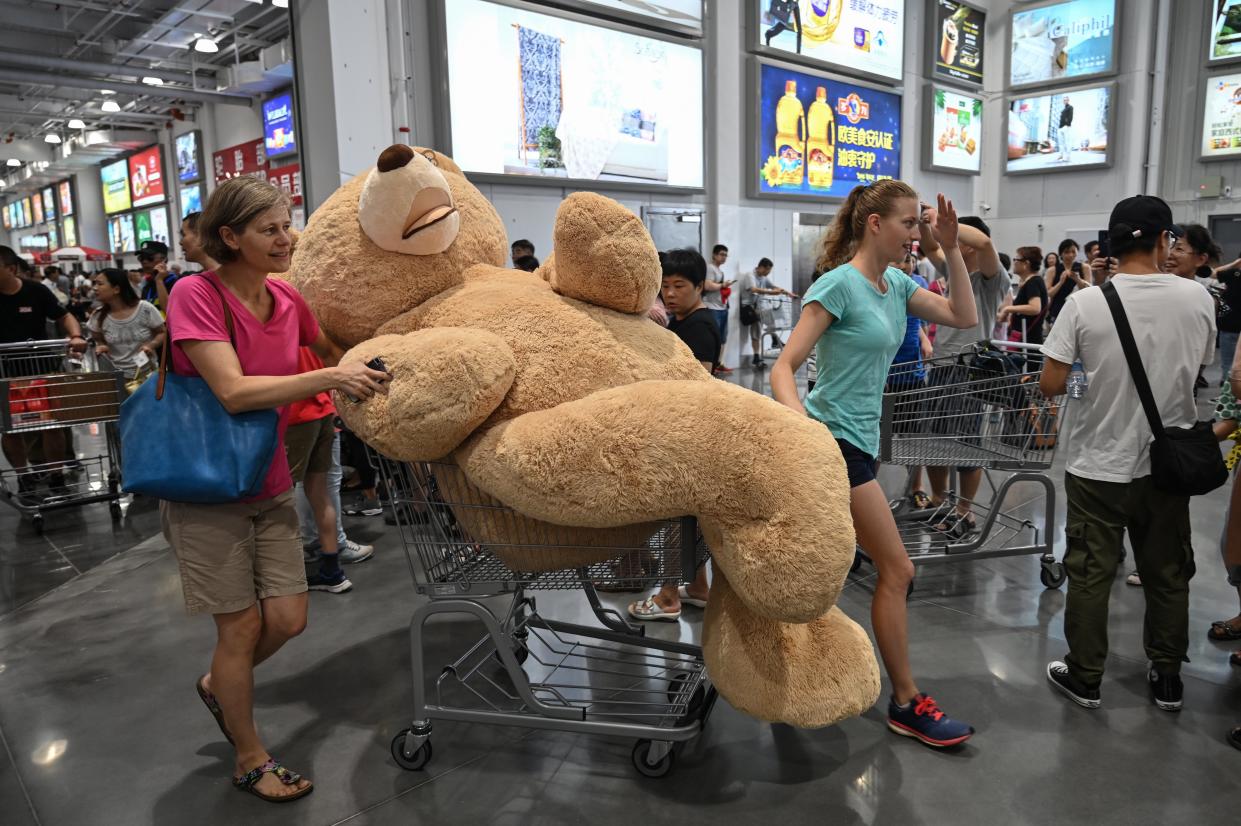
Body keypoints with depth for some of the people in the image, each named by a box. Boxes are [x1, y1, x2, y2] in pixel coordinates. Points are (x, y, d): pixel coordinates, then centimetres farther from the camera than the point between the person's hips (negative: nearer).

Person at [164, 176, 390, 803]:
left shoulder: (286, 299, -1)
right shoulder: (195, 295, -17)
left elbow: (332, 350, 17)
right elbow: (234, 391, -26)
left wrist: (366, 369, 0)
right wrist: (328, 377, -30)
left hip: (270, 485, 5)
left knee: (289, 620, 7)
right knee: (242, 626, 4)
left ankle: (216, 685, 40)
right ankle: (250, 758, 27)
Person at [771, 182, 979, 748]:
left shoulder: (896, 285, 10)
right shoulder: (840, 284, -15)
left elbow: (965, 318, 10)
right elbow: (783, 368, -18)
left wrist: (950, 250, 3)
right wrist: (800, 420, -36)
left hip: (856, 440, 9)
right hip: (836, 441, -9)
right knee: (897, 572, -2)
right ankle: (906, 704, 13)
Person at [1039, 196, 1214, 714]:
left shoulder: (1085, 303, -14)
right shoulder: (1197, 298, -6)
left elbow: (1050, 386, -14)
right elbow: (1199, 370, 8)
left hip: (1099, 463, -2)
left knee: (1090, 573, 9)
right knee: (1168, 574, 17)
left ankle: (1085, 677, 21)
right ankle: (1167, 678, 32)